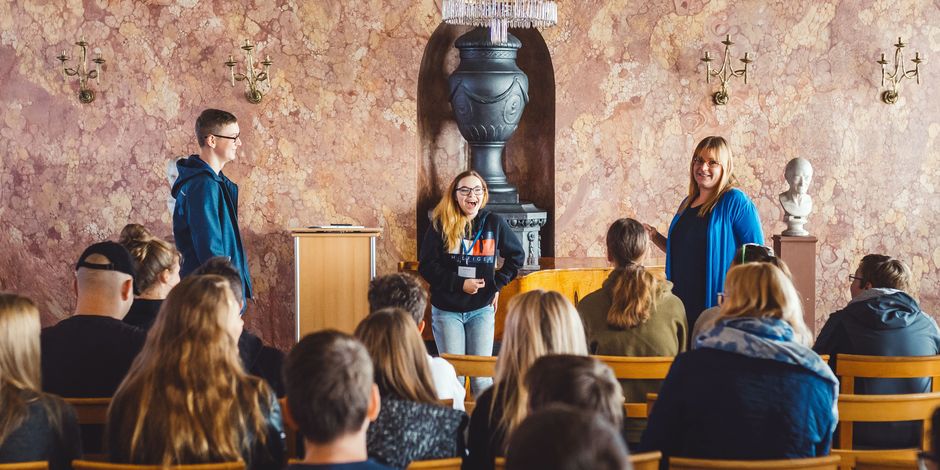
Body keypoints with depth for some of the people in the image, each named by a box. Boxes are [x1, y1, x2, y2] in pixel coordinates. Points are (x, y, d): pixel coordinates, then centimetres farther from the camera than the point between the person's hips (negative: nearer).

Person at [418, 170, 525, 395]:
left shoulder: (493, 223, 1)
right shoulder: (440, 224, -5)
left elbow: (517, 255, 15)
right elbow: (426, 265, -7)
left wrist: (497, 284, 5)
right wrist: (459, 284, -15)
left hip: (481, 310, 1)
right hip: (446, 310, -1)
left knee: (482, 375, 2)